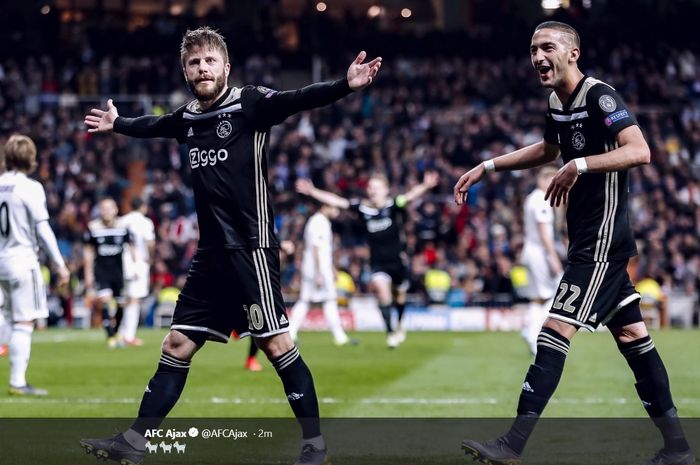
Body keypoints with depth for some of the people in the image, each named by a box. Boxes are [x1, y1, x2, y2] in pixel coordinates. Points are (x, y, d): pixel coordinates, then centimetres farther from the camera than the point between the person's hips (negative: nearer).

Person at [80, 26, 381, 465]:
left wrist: (345, 85, -41)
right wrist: (117, 124, 51)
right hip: (211, 253, 7)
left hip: (251, 248, -7)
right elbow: (152, 126, 33)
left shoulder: (249, 103, -8)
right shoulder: (187, 117, 11)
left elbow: (299, 100, -24)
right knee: (177, 346, 9)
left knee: (277, 345, -6)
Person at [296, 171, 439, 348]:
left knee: (399, 294, 14)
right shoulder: (363, 208, -5)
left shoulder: (393, 205, -12)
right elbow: (337, 201, -3)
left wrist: (425, 187, -49)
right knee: (380, 285, -25)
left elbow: (410, 196, -30)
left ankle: (400, 326, 46)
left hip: (398, 260, 0)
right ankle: (390, 332, -18)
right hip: (378, 263, 0)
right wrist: (312, 192, -6)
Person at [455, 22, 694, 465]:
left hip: (603, 240, -10)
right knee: (631, 335, 11)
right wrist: (487, 167, 26)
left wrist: (580, 166, -37)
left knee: (557, 331, -12)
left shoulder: (599, 97, -16)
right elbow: (548, 150, 32)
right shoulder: (558, 102, 11)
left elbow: (639, 151, -29)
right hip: (589, 240, 10)